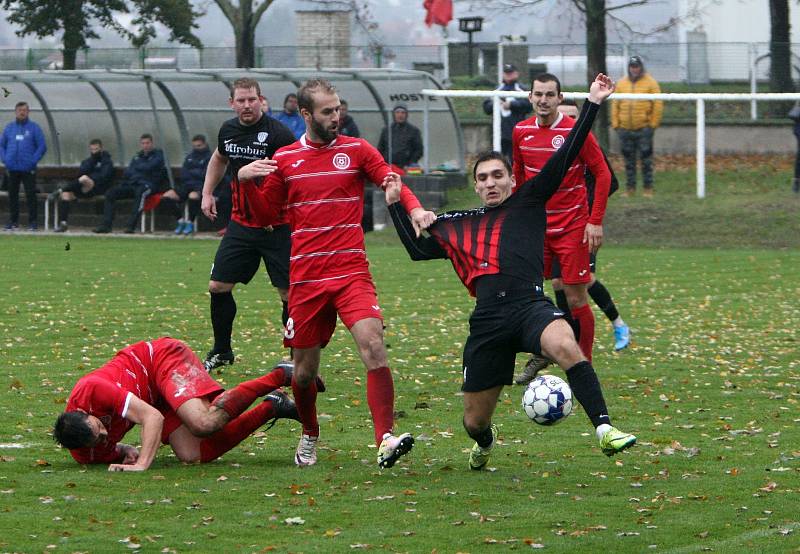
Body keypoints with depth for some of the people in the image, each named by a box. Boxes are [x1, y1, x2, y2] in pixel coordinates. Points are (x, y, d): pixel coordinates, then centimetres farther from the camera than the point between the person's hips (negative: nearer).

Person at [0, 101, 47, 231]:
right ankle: (13, 221, 14)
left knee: (31, 195, -4)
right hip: (12, 169, 3)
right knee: (12, 195, 7)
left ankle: (33, 222, 1)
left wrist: (33, 161, -11)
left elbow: (42, 146, -2)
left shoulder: (34, 128, 0)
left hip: (28, 170, -3)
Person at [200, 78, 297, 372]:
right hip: (241, 223, 6)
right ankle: (222, 352, 23)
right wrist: (207, 193, 22)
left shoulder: (278, 133, -15)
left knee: (289, 295, -8)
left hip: (276, 228, -6)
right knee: (218, 286, 5)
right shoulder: (228, 130, 5)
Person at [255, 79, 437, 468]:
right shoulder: (285, 158, 9)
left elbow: (391, 180, -1)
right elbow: (266, 214, 14)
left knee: (373, 345, -24)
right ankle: (309, 436, 34)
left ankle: (385, 440, -29)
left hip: (352, 273, -1)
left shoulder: (356, 150, 7)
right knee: (305, 370, 6)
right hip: (305, 279, 2)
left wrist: (415, 208, -21)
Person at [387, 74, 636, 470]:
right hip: (487, 319, 3)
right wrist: (395, 205, 30)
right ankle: (485, 443, 44)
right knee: (474, 421, 6)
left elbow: (565, 156, 11)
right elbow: (418, 249, 32)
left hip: (529, 306, -3)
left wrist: (592, 103, 6)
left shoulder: (528, 202, 16)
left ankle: (604, 430, -40)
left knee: (565, 347, -38)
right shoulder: (458, 227, 25)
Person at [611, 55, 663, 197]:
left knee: (646, 159, -2)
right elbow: (615, 104, 11)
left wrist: (653, 124, -7)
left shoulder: (650, 83, 1)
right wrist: (615, 123, 3)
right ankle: (630, 187, 13)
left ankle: (648, 188, 2)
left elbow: (658, 105, -2)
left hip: (644, 127, -3)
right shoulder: (622, 83, 10)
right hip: (625, 128, 3)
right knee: (629, 160, 7)